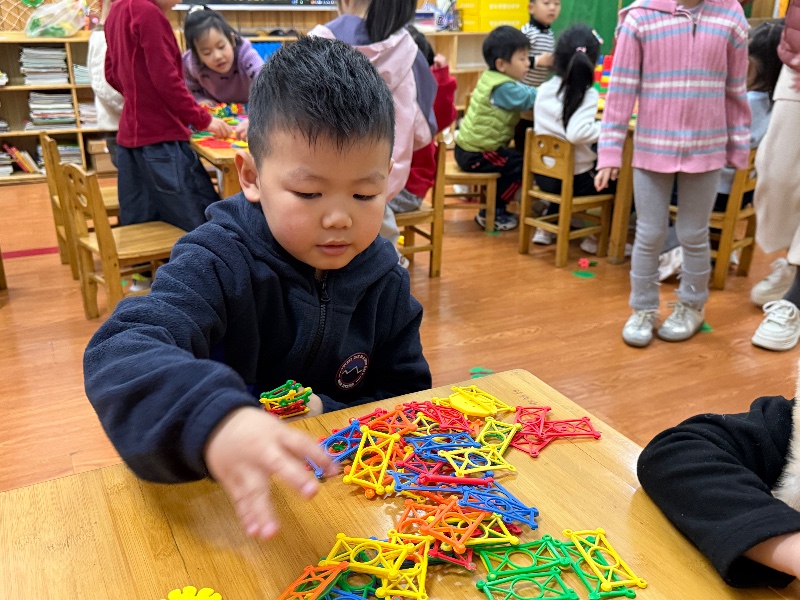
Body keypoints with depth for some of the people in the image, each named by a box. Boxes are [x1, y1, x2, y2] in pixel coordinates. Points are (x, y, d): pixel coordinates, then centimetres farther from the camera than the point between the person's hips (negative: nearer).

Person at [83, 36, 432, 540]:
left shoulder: (385, 281, -2)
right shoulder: (218, 265, -16)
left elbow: (410, 400, 4)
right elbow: (119, 354, -31)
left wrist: (329, 420, -15)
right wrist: (212, 419, -51)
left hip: (341, 492, 2)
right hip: (211, 500, -2)